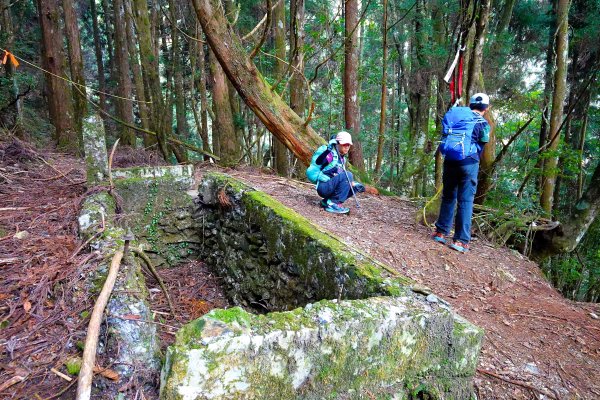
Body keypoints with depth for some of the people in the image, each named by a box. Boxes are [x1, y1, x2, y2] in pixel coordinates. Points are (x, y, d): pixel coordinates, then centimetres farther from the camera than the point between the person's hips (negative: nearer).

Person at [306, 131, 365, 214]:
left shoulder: (342, 158, 15)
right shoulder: (330, 154, -13)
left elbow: (342, 179, 19)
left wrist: (352, 183, 1)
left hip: (331, 187, 9)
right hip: (323, 186, -9)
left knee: (355, 187, 7)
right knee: (347, 175, -24)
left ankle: (327, 201, 4)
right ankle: (333, 204, -19)